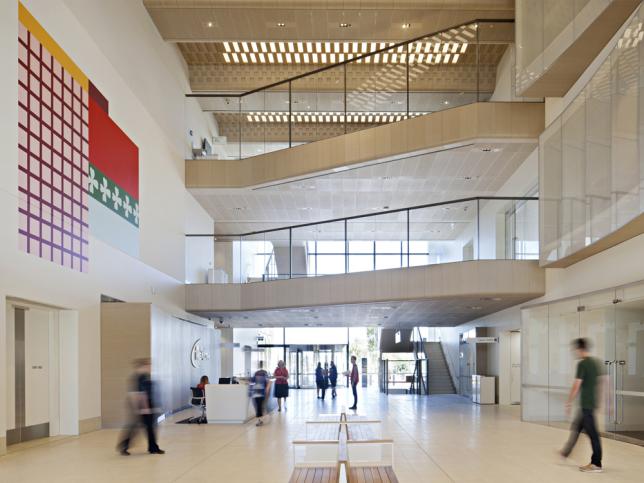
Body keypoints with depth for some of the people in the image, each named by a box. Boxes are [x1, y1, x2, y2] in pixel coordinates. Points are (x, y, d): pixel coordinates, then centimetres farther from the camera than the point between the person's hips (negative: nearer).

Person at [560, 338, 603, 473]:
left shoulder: (582, 364, -17)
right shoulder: (596, 362, 8)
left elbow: (576, 386, -17)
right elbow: (600, 382, 13)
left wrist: (568, 402, -9)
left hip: (586, 404, -9)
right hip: (592, 401, 9)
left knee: (592, 433, -3)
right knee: (576, 427, 21)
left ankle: (596, 464, 3)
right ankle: (566, 452, 33)